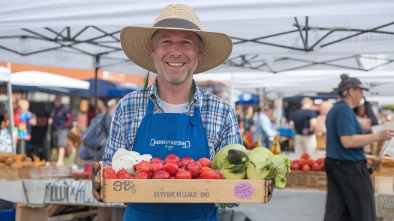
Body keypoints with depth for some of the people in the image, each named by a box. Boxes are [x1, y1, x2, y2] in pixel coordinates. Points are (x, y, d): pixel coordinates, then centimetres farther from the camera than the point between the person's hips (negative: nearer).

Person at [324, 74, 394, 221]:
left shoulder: (335, 109, 16)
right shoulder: (344, 109, -15)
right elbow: (348, 141, -25)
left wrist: (364, 163, 19)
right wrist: (377, 136, -21)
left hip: (334, 164, 10)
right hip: (349, 167, -10)